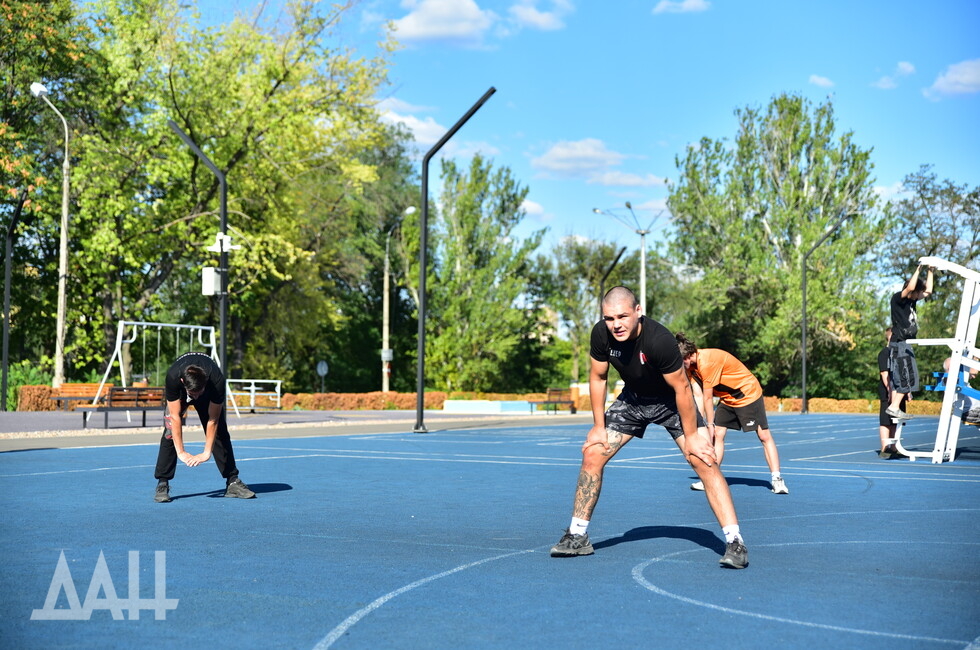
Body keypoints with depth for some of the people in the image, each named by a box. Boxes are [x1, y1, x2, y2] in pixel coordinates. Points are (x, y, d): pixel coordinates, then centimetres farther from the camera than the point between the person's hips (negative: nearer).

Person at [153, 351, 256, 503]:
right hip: (180, 393, 0)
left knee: (220, 432, -9)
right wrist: (180, 452, -35)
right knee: (170, 432, -17)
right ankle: (162, 484, -13)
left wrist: (206, 453, -31)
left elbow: (213, 420, -32)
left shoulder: (217, 381, -41)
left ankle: (232, 482, -2)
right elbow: (175, 416, -36)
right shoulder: (173, 377, -42)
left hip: (209, 394, 1)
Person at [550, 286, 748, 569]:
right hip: (632, 399, 5)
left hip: (671, 401, -4)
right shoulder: (601, 334, -22)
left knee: (704, 461, -19)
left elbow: (681, 388, -26)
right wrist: (598, 426, -3)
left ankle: (734, 541, -14)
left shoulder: (659, 340, -37)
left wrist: (691, 436, -20)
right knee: (592, 455, -4)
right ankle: (577, 536, 9)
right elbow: (597, 377, -4)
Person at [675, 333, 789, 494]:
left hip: (748, 393, -9)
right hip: (727, 398, 9)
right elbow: (698, 396, -6)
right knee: (717, 435, 0)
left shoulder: (707, 361, -30)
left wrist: (710, 425, -16)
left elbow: (707, 398, -23)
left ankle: (777, 480, -7)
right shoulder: (690, 366, -3)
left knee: (764, 436, -9)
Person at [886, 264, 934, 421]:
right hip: (899, 344, -9)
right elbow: (910, 287, -27)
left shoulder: (912, 300, 15)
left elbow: (928, 291, 24)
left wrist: (930, 272, 17)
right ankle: (894, 407, -14)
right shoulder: (897, 298, -10)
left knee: (898, 379, 6)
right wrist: (918, 270, -17)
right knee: (907, 378, -13)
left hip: (905, 345, 9)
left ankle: (894, 408, 6)